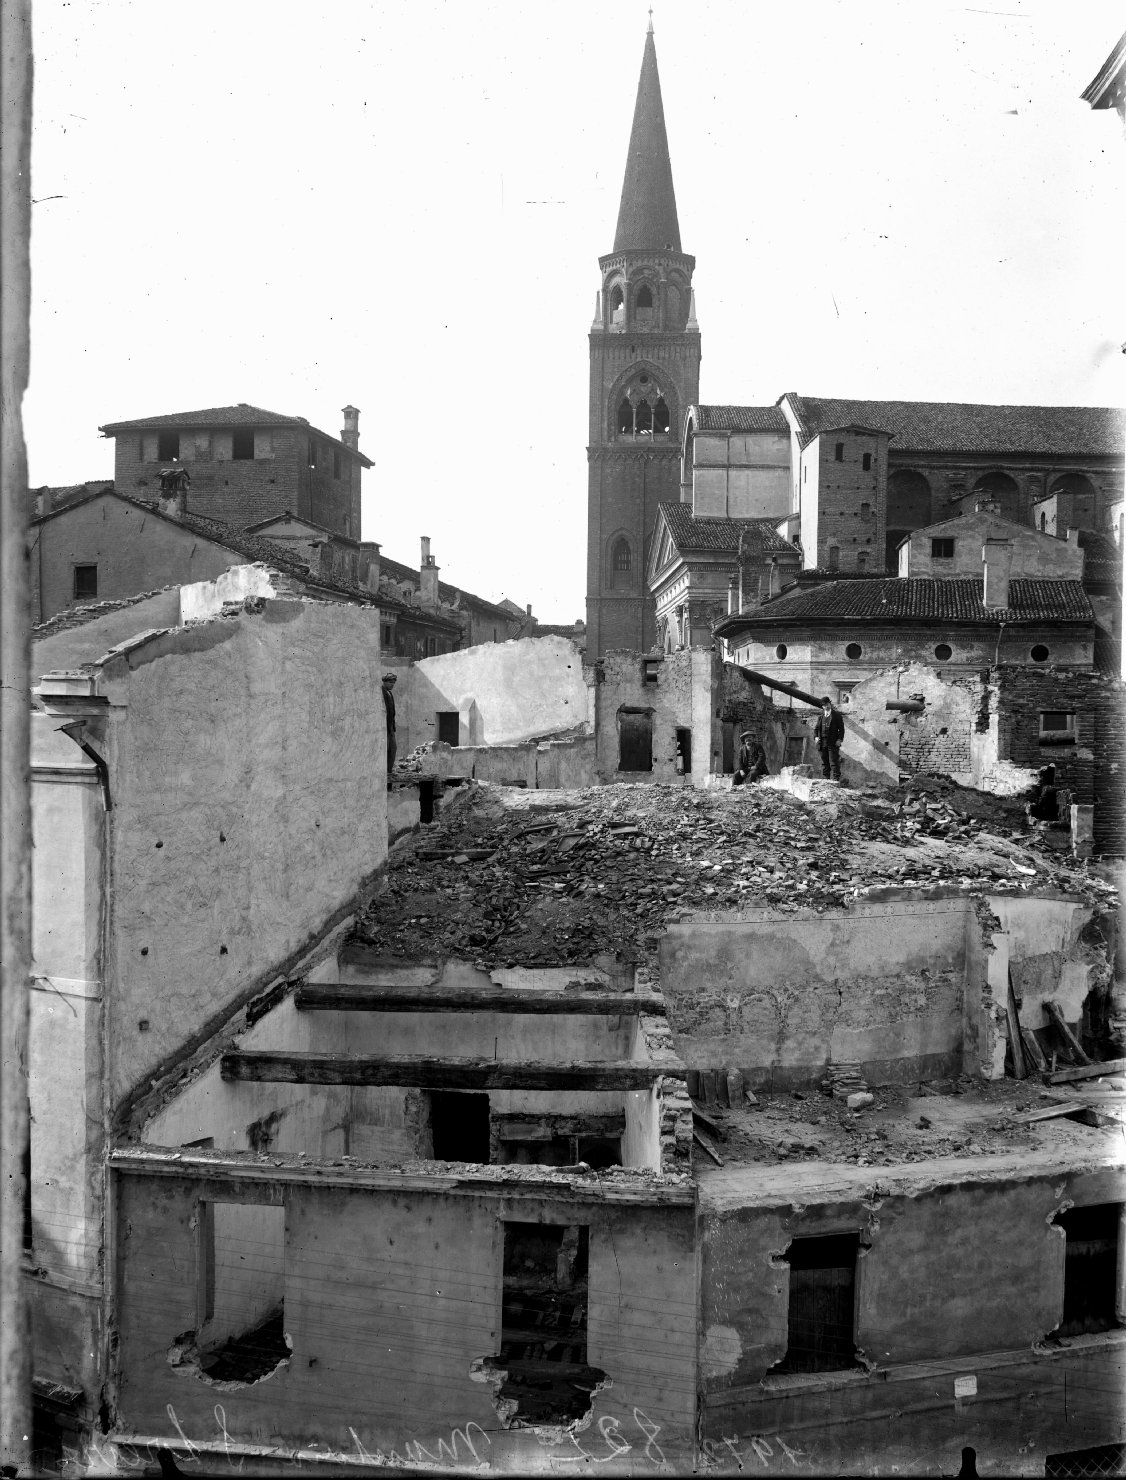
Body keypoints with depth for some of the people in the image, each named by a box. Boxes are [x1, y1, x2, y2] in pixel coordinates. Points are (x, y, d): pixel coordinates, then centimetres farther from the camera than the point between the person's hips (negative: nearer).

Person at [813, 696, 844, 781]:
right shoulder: (820, 716, 15)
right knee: (824, 762, 9)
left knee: (834, 762, -8)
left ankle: (836, 780, -9)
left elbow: (841, 728, -1)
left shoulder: (837, 715, 2)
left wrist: (839, 739, -11)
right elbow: (816, 728, 17)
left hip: (833, 743, -5)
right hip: (822, 743, 5)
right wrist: (816, 736, -1)